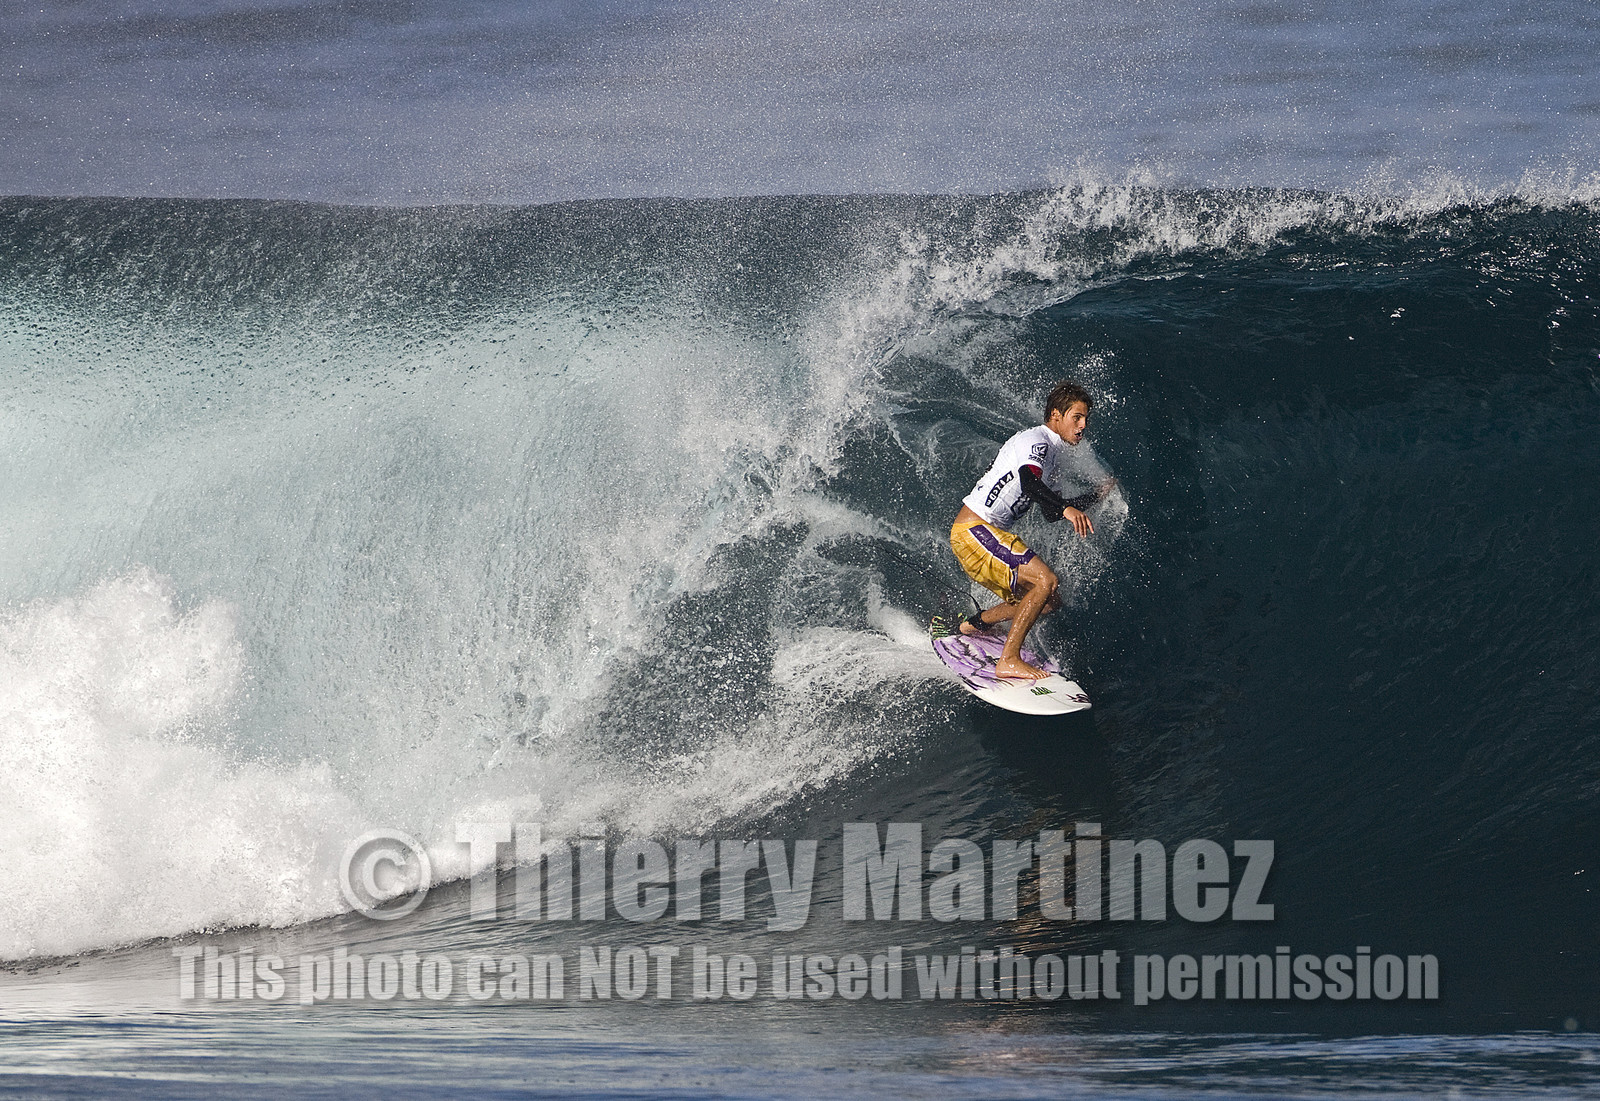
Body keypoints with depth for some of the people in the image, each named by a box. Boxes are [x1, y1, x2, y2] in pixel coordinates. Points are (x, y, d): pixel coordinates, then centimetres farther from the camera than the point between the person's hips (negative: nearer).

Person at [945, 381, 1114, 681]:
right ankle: (1009, 661, -20)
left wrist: (1096, 495, 21)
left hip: (991, 535, 10)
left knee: (1048, 601, 13)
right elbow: (1029, 483, -32)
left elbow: (1050, 513, 25)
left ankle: (971, 625, 28)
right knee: (1045, 580, -21)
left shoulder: (1052, 453, 19)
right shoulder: (1036, 441, -12)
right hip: (972, 530, -10)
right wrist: (1068, 508, -44)